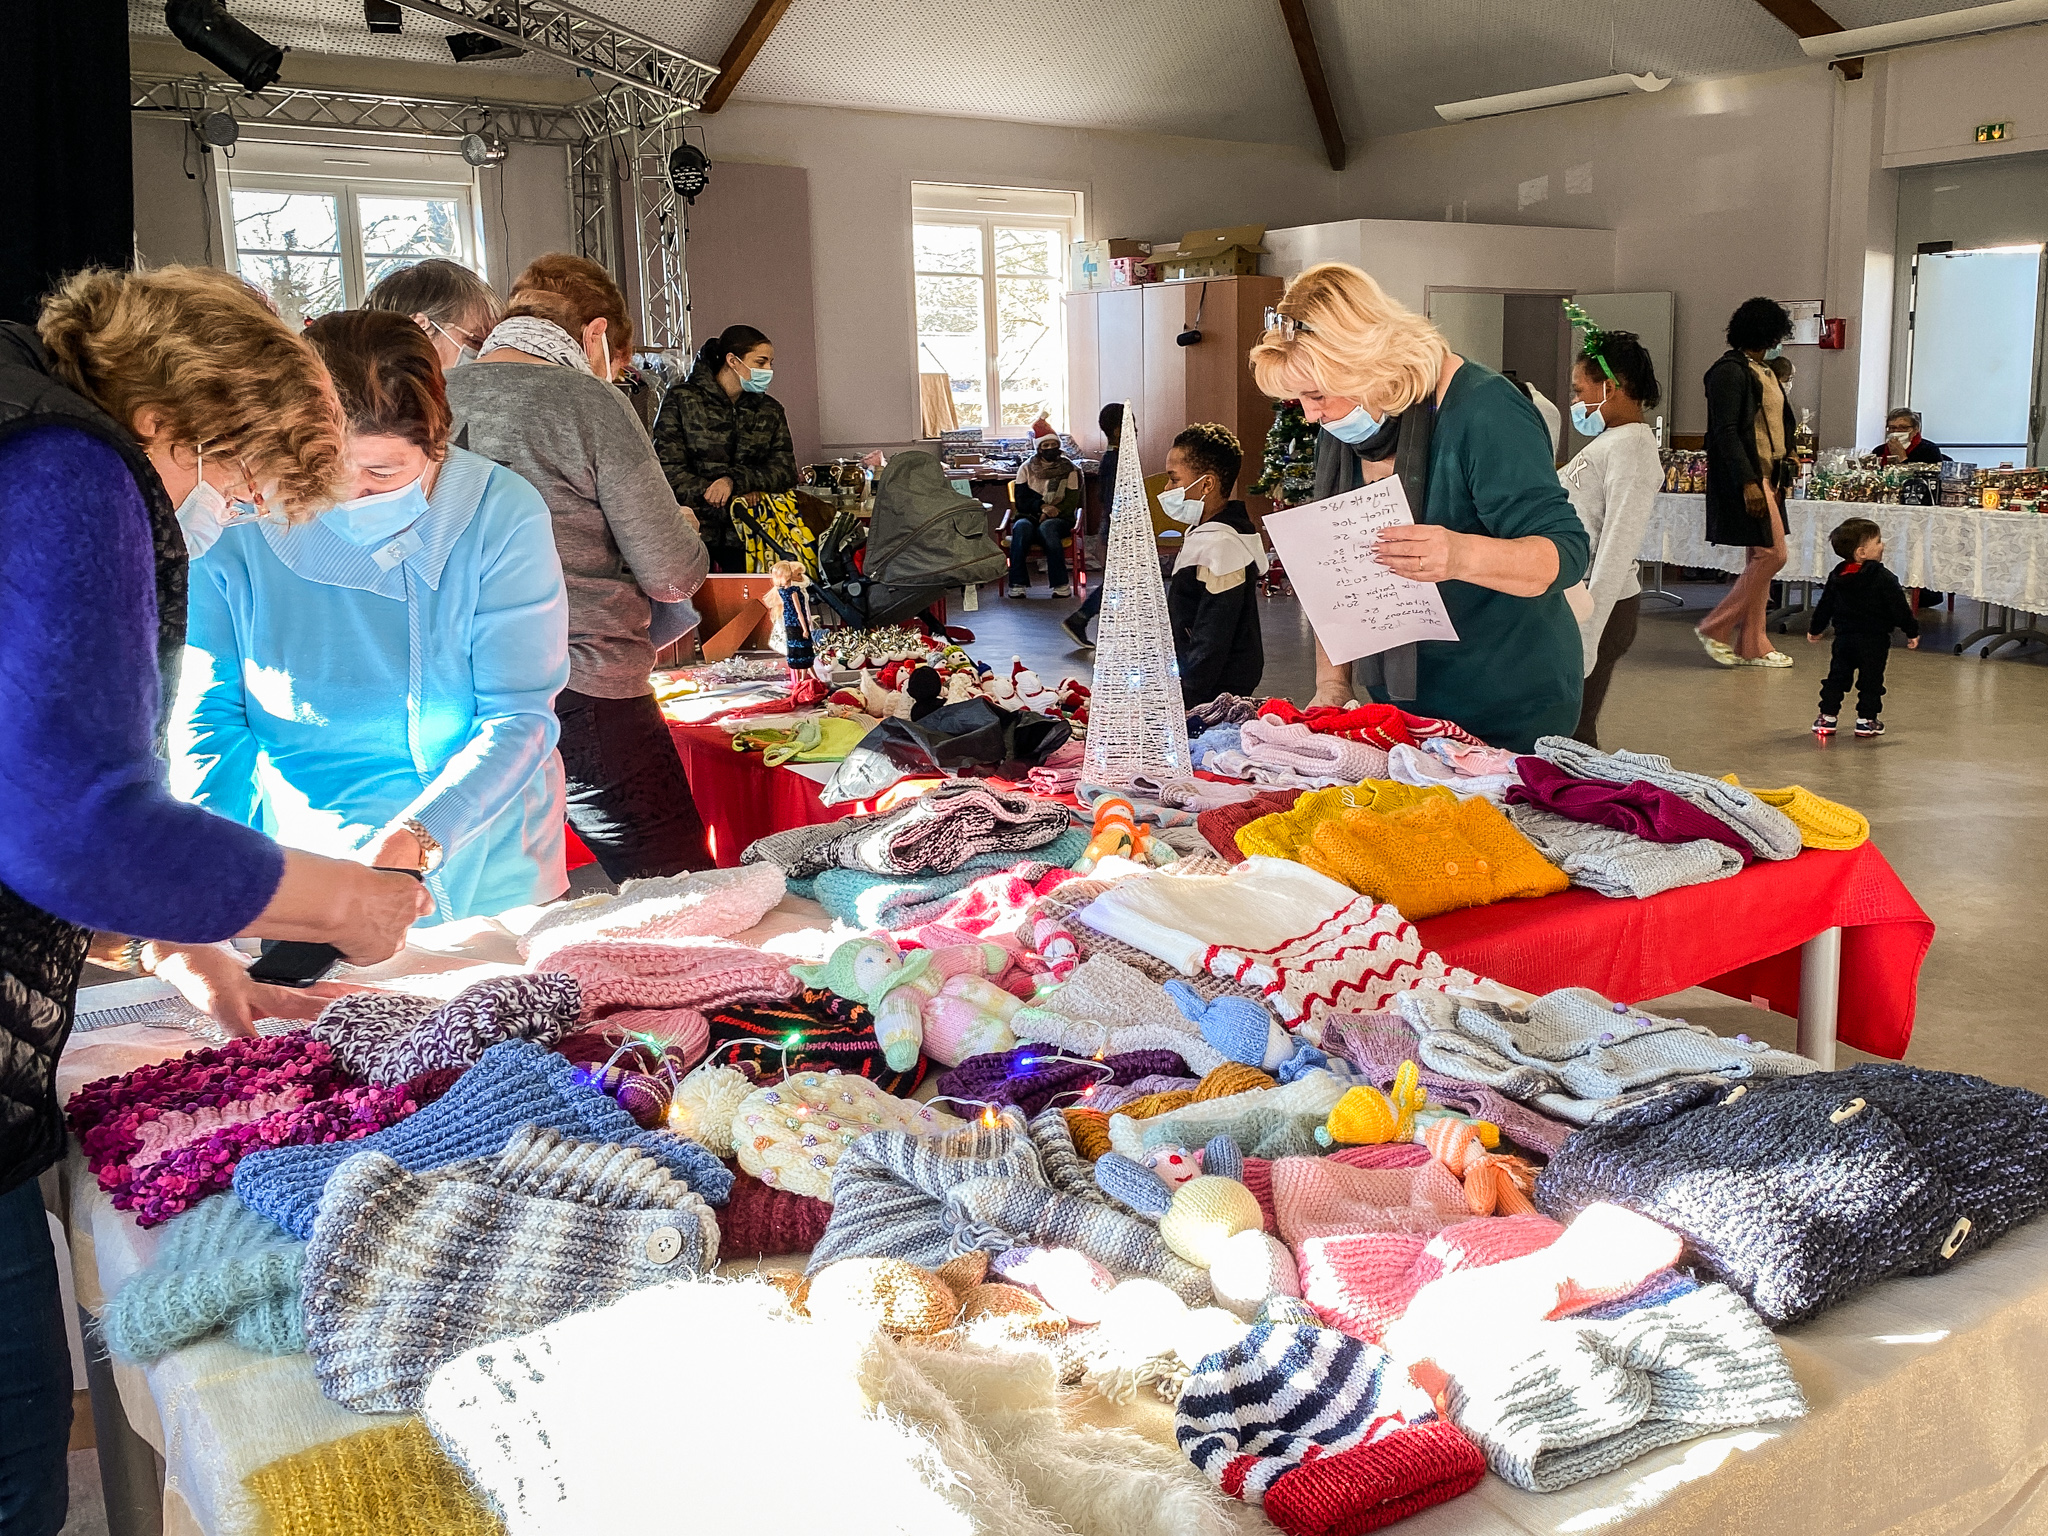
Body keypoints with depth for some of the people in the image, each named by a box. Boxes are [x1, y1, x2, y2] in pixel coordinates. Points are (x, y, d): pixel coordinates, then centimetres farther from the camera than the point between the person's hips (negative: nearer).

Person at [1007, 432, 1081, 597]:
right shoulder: (1027, 468, 10)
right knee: (1021, 527, -35)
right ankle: (1017, 583, -38)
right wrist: (1042, 506, -17)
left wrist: (1051, 512, -16)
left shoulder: (1069, 469, 8)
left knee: (1047, 528, -37)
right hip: (1030, 516, 1)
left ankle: (1061, 584, -39)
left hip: (1059, 519, -1)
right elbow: (1020, 500, 1)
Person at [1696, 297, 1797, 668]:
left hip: (1768, 476, 10)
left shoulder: (1764, 370, 17)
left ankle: (1752, 645, 13)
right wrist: (1747, 482, -24)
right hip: (1746, 478, -10)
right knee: (1772, 555, -11)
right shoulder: (1730, 370, -12)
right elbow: (1725, 431, -19)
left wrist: (1783, 470, 16)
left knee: (1761, 557, 9)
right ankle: (1716, 629, -1)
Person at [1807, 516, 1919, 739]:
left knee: (1837, 677, 11)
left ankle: (1827, 716, 10)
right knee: (1871, 680, 5)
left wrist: (1815, 629, 24)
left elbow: (1825, 605, 11)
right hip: (1874, 640, -4)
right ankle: (1866, 720, 7)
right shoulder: (1883, 578, -13)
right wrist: (1912, 632, 0)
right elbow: (1899, 607, -10)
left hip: (1844, 638, 4)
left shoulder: (1836, 576, 3)